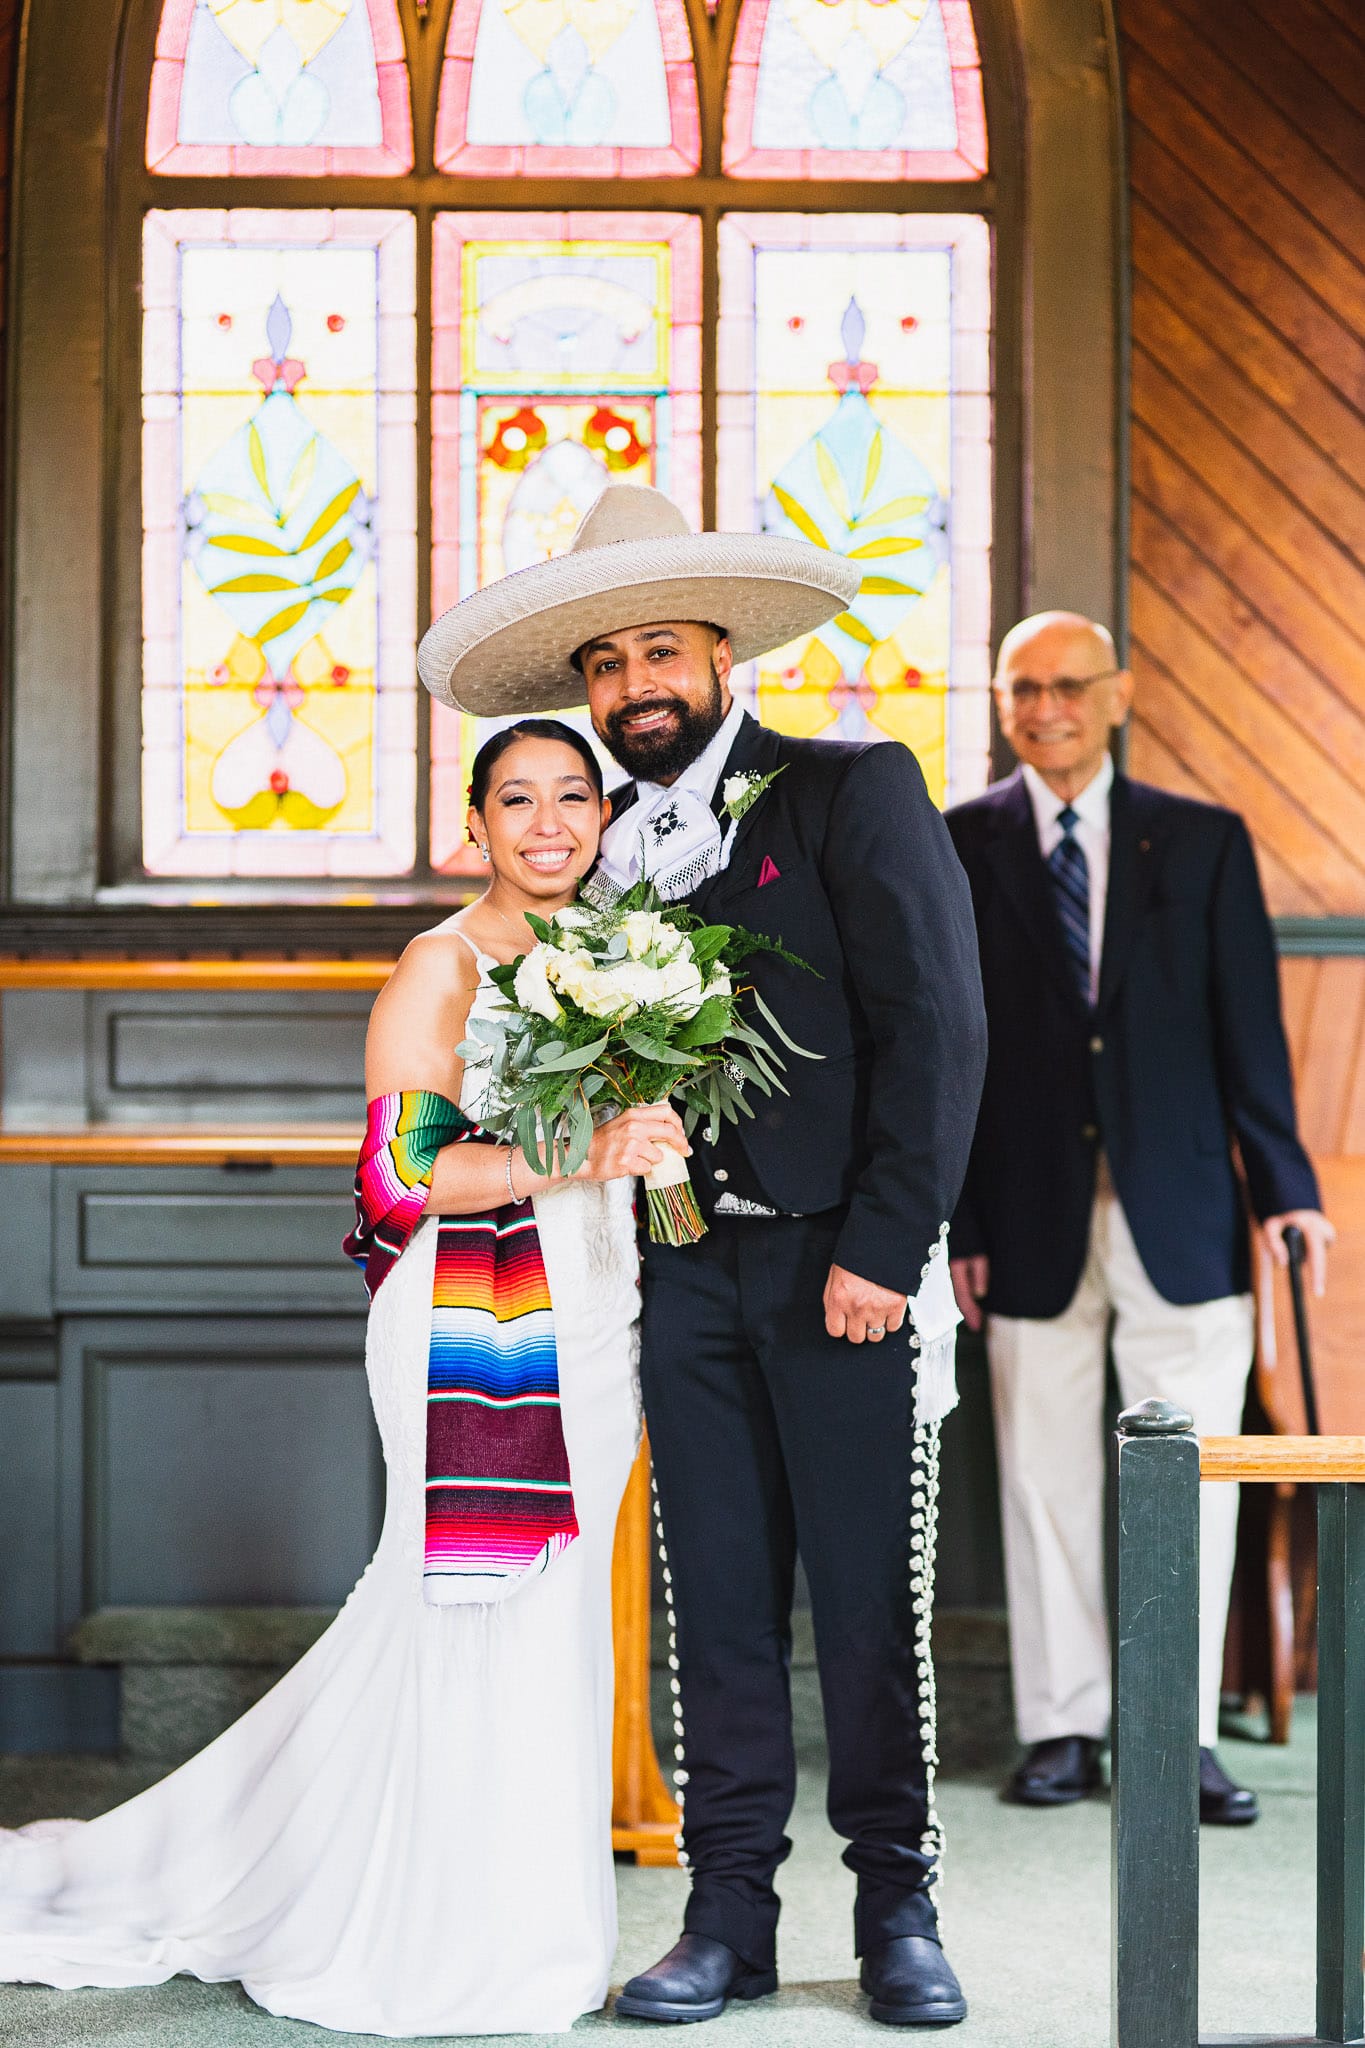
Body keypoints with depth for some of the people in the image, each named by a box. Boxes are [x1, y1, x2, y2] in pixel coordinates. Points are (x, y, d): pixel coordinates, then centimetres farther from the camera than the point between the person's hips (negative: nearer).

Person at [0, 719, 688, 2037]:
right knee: (486, 1620, -3)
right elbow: (401, 1170, -17)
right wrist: (579, 1155, -26)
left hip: (591, 1325, 7)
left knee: (545, 1618, 11)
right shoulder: (442, 968, -8)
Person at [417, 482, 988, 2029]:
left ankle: (897, 1911, 14)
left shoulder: (855, 792, -1)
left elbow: (937, 1026, -8)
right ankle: (729, 1913, 14)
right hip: (685, 1267, 4)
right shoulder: (606, 849, 13)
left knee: (870, 1598, 1)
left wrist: (883, 1248, -13)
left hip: (846, 1261, -4)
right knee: (716, 1598, 6)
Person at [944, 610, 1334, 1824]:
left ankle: (1183, 1736, 12)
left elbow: (1249, 1028, 6)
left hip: (1180, 1212, 1)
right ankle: (1062, 1725, 18)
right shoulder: (957, 851, 4)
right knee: (1048, 1479, 5)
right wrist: (954, 1219, -3)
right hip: (1033, 1214, -1)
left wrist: (1285, 1185, -1)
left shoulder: (1204, 842, 8)